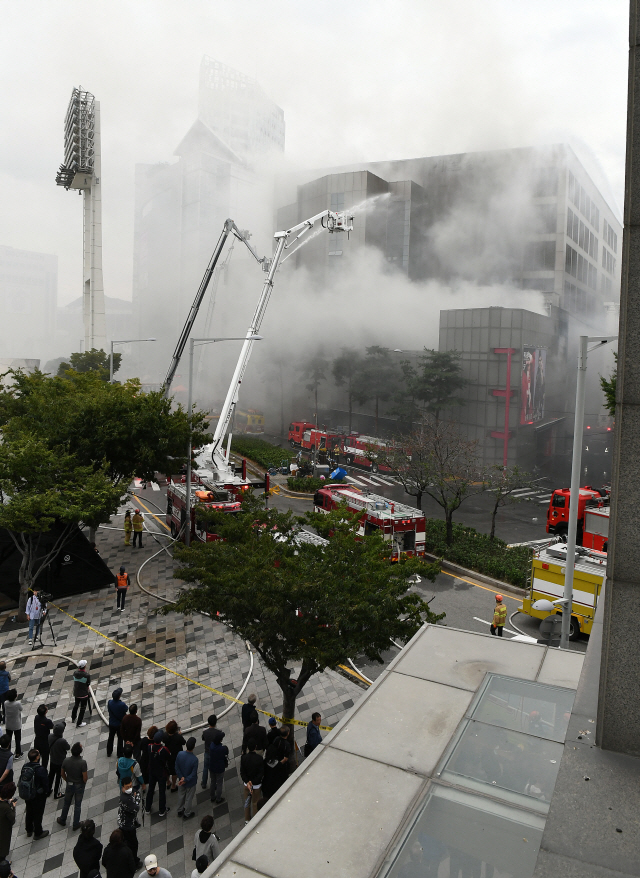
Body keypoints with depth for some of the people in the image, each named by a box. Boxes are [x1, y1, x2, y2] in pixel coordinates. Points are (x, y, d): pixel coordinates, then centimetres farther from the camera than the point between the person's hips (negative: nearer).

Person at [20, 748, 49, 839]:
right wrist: (46, 791, 1)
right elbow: (45, 782, -21)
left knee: (29, 812, 26)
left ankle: (29, 830, 46)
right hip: (38, 796, -6)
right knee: (38, 814, 14)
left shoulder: (25, 766, -16)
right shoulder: (40, 770, -32)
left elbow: (22, 779, -2)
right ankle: (38, 833, 31)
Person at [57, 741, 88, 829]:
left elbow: (63, 774, -4)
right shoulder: (82, 762, -31)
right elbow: (85, 777, -23)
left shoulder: (66, 760, -20)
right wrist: (83, 783, 0)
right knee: (77, 805, 16)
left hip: (69, 785, 3)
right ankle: (76, 824, 29)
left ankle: (62, 820, 44)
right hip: (79, 786, -3)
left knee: (66, 803, 26)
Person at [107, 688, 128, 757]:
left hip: (112, 724, 3)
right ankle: (119, 753, 30)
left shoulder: (109, 702, -23)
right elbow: (126, 710, -11)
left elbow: (108, 709, -2)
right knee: (120, 739, 17)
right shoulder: (122, 704, -33)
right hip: (120, 724, -3)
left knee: (111, 737, 25)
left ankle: (109, 752, 41)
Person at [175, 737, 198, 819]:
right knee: (189, 798, 21)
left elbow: (177, 768, -13)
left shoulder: (180, 754, -23)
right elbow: (193, 774, -26)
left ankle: (180, 811, 50)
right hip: (190, 782, -4)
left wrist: (182, 777, -11)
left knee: (181, 796, 28)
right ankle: (187, 814, 41)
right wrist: (185, 780, -15)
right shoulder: (194, 759, -35)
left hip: (181, 780, 4)